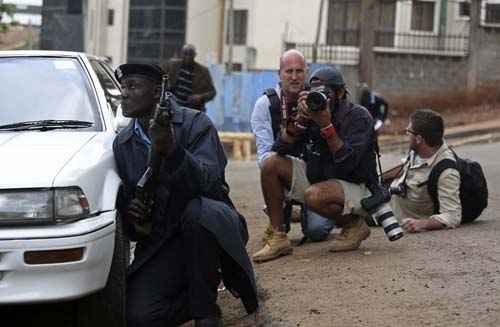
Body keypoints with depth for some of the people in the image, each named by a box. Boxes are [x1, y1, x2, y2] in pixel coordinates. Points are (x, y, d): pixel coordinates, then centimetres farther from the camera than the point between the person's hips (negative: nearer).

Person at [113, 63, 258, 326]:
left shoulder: (195, 123, -7)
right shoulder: (122, 143, 7)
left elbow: (210, 181, -22)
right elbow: (123, 199, 11)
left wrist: (172, 151, -38)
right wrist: (128, 212, -13)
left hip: (208, 225, -3)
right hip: (160, 240, 3)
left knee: (197, 210, -40)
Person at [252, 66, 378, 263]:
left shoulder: (359, 117, -15)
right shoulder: (313, 113, 1)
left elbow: (348, 163, -28)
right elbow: (279, 149, -7)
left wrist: (326, 126, -32)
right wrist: (300, 118, -20)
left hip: (355, 187, -6)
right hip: (316, 179, 6)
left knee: (314, 196, -36)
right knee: (271, 164, -10)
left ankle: (354, 225, -4)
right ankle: (278, 238, -8)